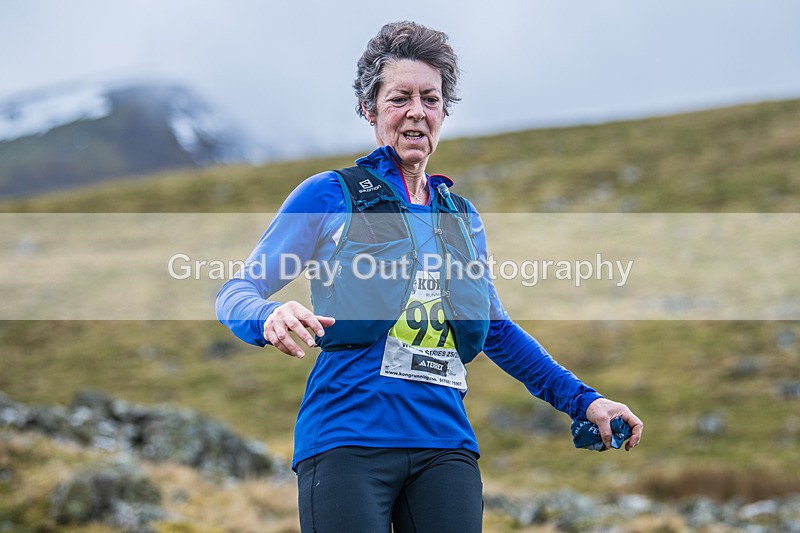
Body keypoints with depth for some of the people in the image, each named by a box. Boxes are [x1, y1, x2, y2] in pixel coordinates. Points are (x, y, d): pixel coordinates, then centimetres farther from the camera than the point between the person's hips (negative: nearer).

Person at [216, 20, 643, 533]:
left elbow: (497, 328, 28)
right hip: (347, 439, -4)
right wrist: (270, 318, -24)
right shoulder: (330, 196, 4)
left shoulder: (462, 217, 19)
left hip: (445, 440, 4)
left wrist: (582, 400, 20)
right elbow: (236, 293, 0)